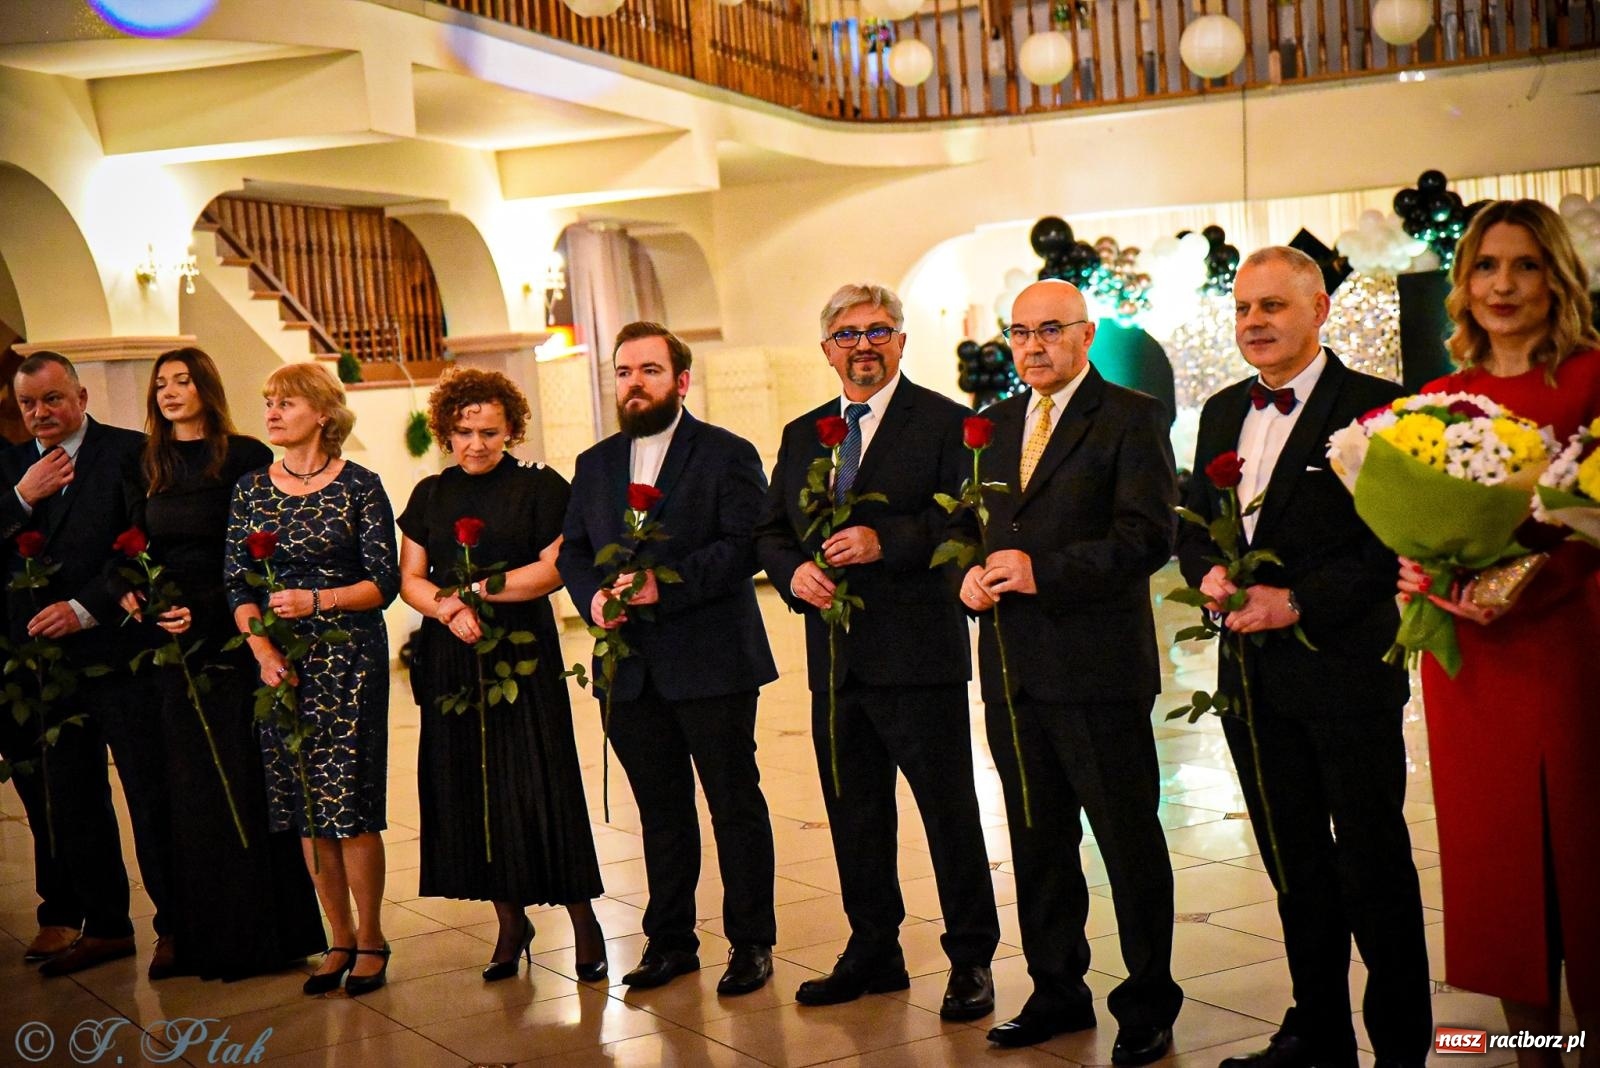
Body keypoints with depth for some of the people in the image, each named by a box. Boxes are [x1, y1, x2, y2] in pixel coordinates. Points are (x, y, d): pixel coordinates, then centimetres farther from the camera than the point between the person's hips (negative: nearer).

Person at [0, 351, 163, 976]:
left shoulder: (130, 452, -3)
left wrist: (84, 608, -16)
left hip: (118, 652, -5)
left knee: (152, 795, -1)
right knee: (72, 804, 11)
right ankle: (103, 925, 21)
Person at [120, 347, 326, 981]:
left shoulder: (244, 457, -3)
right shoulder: (152, 467, 14)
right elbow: (144, 550, 18)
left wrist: (206, 609, -15)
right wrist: (131, 591, -2)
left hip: (234, 636, -5)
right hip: (173, 643, 5)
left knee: (245, 780, -2)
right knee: (188, 786, 5)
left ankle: (260, 933, 6)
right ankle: (197, 933, 11)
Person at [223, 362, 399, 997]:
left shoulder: (359, 487, -3)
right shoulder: (251, 489, 9)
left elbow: (384, 582, -5)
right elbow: (237, 583, 7)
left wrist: (318, 600, -19)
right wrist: (263, 651, -7)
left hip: (348, 658, -4)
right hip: (280, 663, 4)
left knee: (349, 803, -5)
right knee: (303, 806, 6)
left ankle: (371, 939, 9)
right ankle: (339, 940, 18)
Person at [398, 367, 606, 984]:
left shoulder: (540, 488, 0)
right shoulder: (429, 496, 13)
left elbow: (555, 568, -10)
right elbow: (411, 579, 8)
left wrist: (476, 589, -13)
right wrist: (449, 608, -12)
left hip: (523, 657, -4)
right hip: (451, 661, 4)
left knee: (540, 787, -6)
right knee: (468, 789, 5)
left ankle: (583, 921, 4)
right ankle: (510, 924, 16)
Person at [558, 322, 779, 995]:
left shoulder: (728, 455, -2)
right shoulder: (595, 465, 15)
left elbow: (745, 546, -13)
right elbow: (572, 550, 13)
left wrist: (667, 583, -22)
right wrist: (593, 598, -8)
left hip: (712, 661, -5)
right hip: (631, 668, 5)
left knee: (736, 804, 4)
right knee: (660, 808, 13)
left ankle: (751, 942, 14)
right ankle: (669, 939, 24)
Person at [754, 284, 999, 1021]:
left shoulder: (943, 422, -3)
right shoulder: (802, 436, 15)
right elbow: (769, 532, 16)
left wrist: (886, 540, -22)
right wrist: (793, 571, -5)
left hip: (920, 655, -6)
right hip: (835, 657, 6)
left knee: (949, 812, 1)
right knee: (853, 816, 14)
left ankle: (971, 960, 13)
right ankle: (872, 952, 28)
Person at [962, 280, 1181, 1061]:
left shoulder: (1131, 417, -5)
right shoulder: (994, 424, 15)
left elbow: (1147, 537, -14)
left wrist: (1043, 571, -21)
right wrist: (968, 573, -4)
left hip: (1099, 668, -6)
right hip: (1014, 669, 6)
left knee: (1129, 842, 3)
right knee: (1037, 841, 15)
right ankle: (1057, 993, 28)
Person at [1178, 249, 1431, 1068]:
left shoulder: (1375, 406, -9)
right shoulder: (1223, 412, 13)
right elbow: (1192, 524, 17)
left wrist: (1300, 602, -21)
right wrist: (1209, 574, -5)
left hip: (1345, 669, -7)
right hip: (1252, 672, 7)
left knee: (1373, 861, 2)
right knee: (1294, 863, 16)